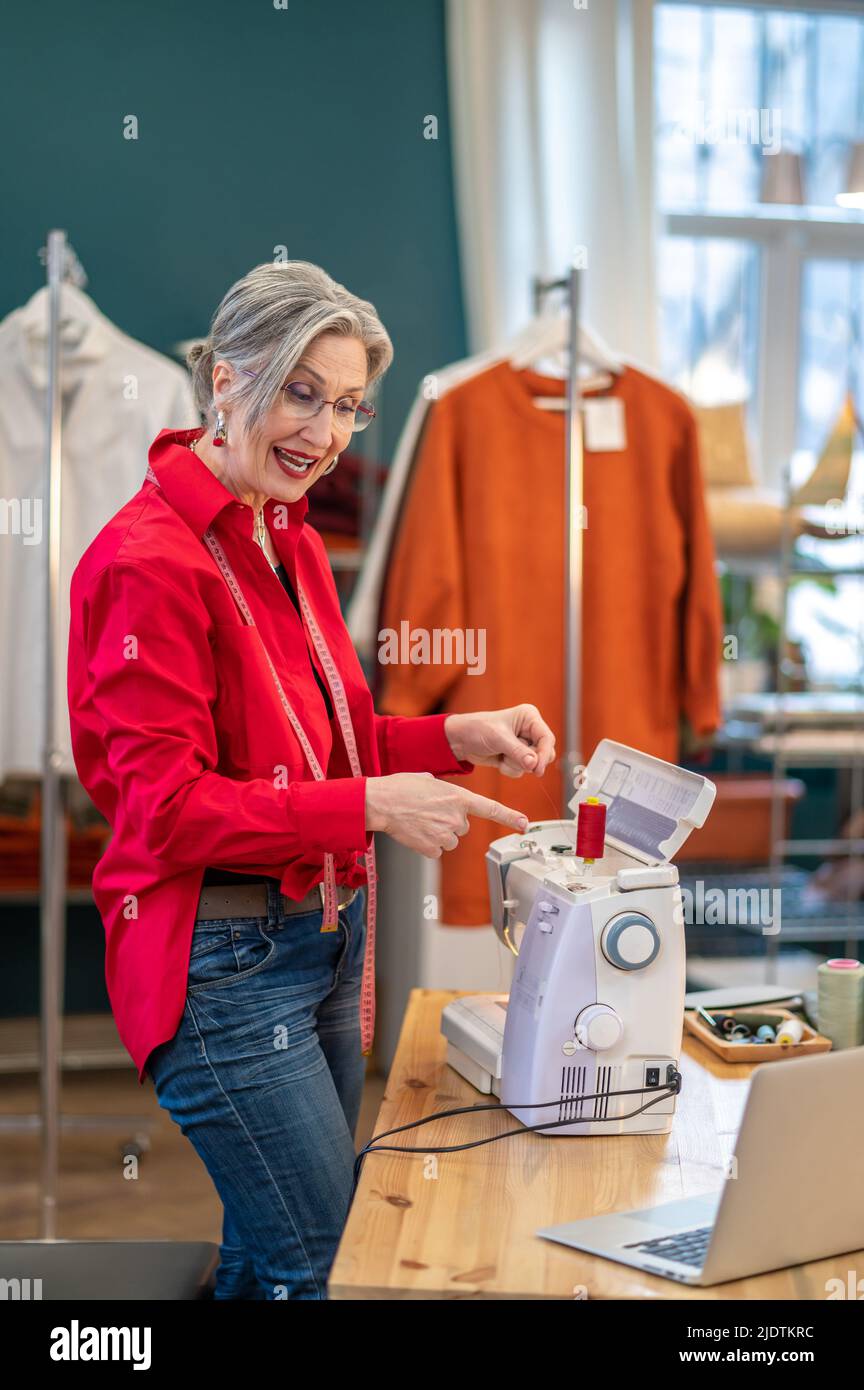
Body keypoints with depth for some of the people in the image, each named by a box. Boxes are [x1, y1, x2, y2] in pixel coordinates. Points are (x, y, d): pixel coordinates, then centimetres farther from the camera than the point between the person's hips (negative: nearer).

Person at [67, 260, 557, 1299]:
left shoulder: (292, 543, 11)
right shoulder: (153, 559, -17)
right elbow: (164, 809, -20)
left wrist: (460, 737, 0)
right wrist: (371, 805, -25)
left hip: (325, 936, 9)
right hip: (225, 955, -9)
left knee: (271, 1248, 19)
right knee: (315, 1259, -2)